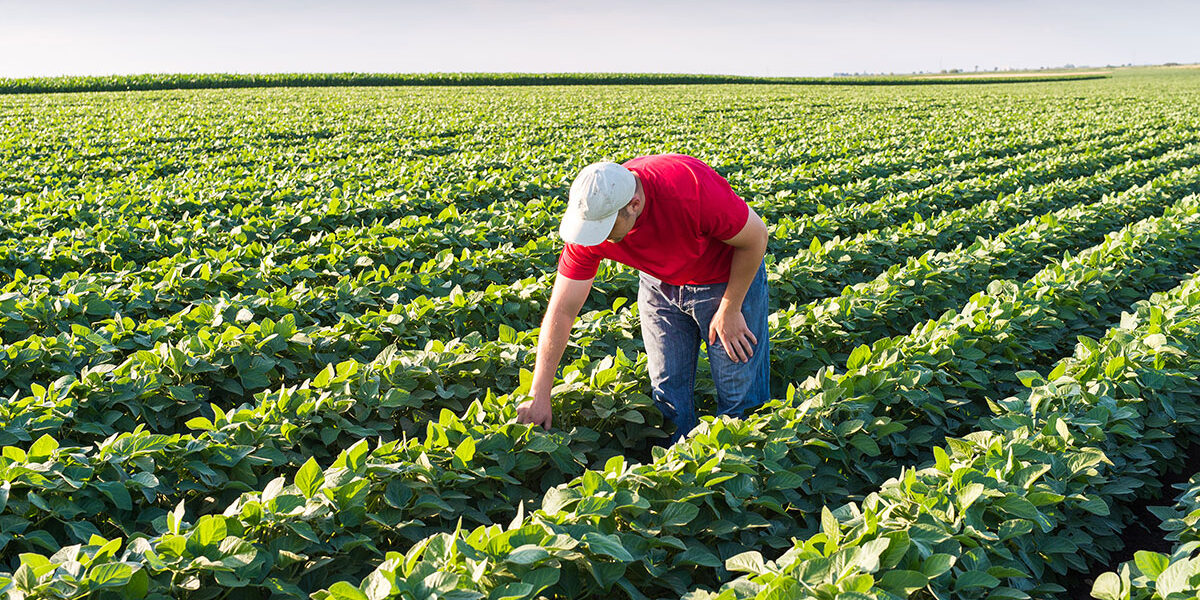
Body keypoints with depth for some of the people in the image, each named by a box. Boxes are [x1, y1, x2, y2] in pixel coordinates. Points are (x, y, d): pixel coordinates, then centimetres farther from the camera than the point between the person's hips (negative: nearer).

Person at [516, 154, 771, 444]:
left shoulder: (692, 190, -39)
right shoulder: (592, 217, -25)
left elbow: (756, 236, -21)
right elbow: (562, 310, -19)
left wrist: (730, 310, -14)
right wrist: (539, 396, -19)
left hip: (728, 279, -3)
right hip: (660, 284, 4)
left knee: (740, 398, -1)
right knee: (667, 394, 5)